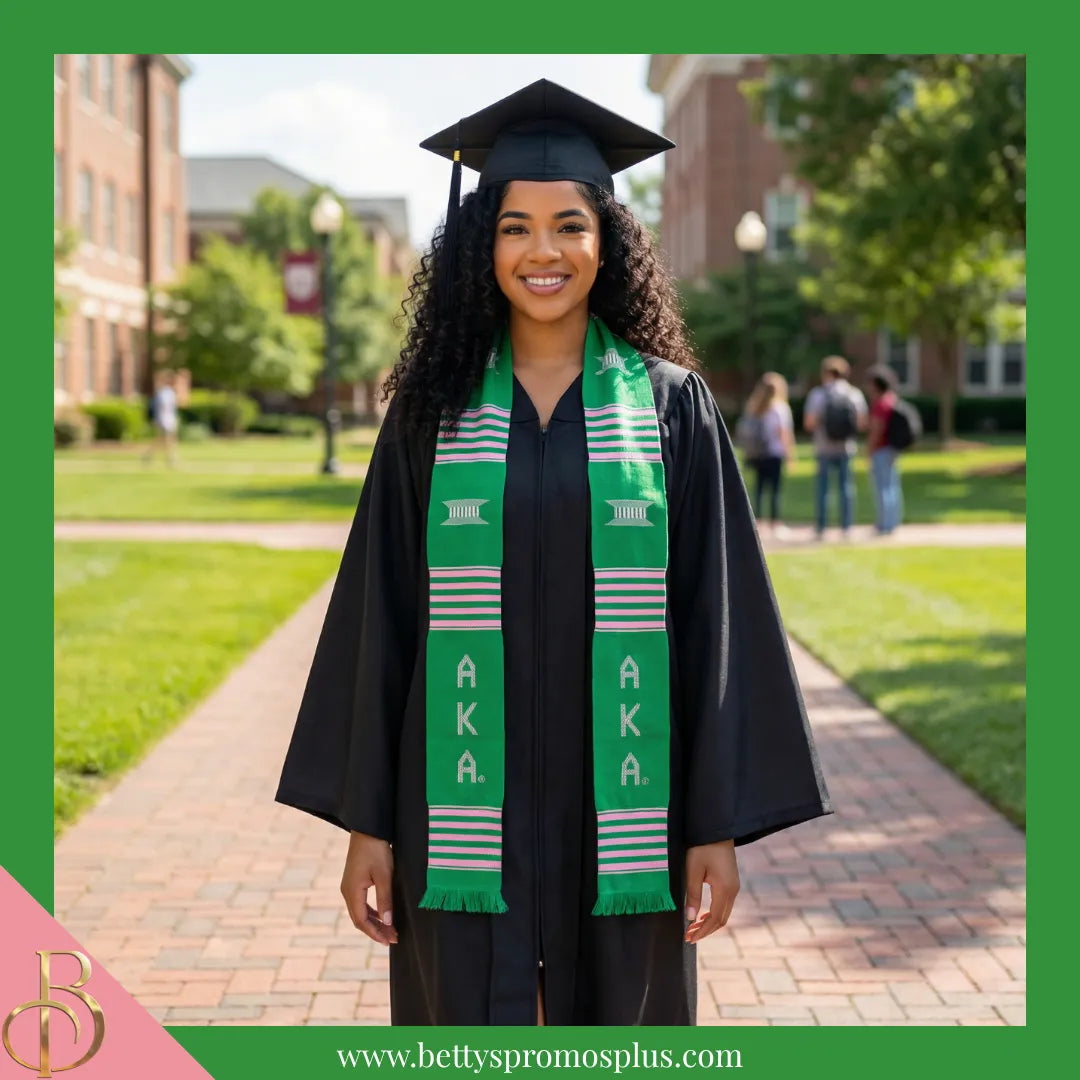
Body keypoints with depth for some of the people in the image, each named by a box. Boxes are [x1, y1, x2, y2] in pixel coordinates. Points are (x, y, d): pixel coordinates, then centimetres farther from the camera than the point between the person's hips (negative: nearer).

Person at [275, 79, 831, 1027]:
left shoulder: (670, 404, 2)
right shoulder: (435, 407, 4)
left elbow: (715, 618, 0)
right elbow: (381, 618, 4)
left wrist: (719, 823, -4)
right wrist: (367, 822, 0)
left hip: (621, 805, 0)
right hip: (467, 807, 0)